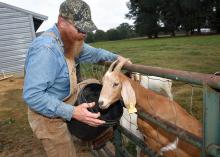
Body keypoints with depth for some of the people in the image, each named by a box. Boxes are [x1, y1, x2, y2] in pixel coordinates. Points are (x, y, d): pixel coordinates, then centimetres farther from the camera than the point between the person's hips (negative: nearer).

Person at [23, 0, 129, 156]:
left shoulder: (68, 41, 0)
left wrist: (116, 57, 3)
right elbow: (32, 95, -34)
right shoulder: (45, 48, -32)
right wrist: (72, 112, -38)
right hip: (49, 115, -9)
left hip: (61, 109, 9)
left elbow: (92, 52, 16)